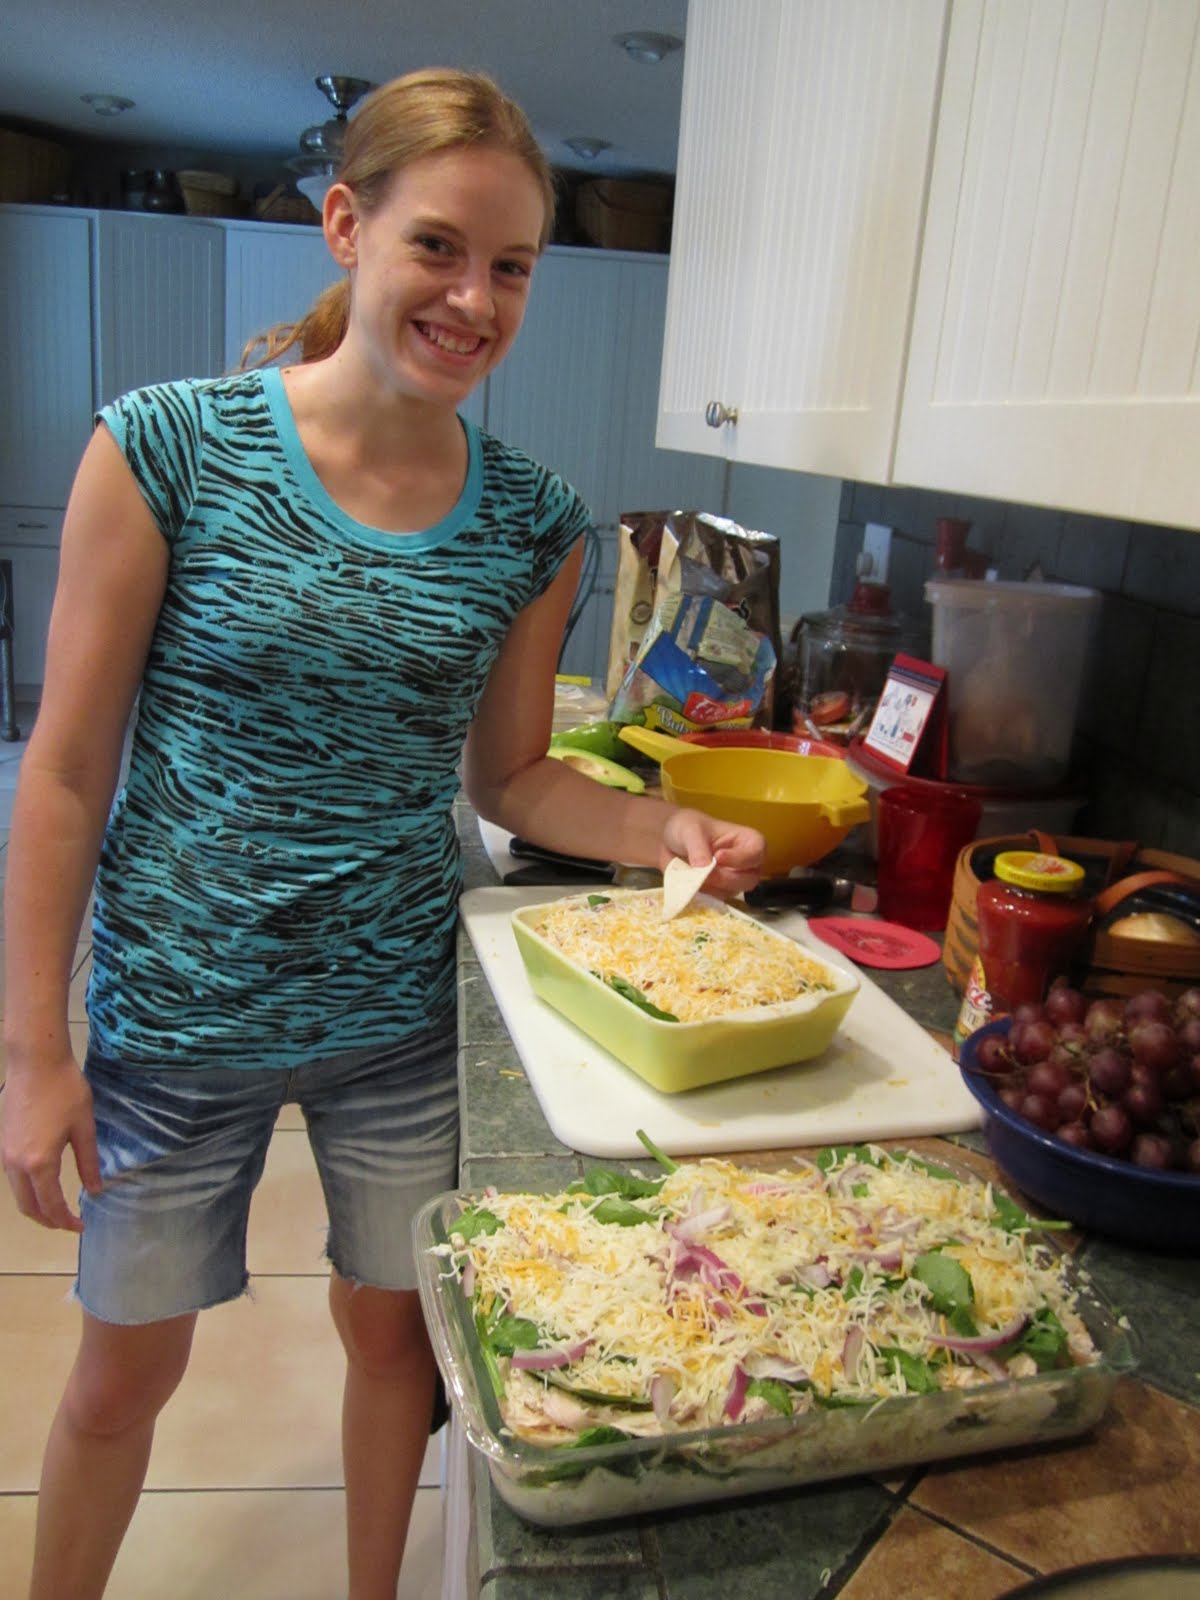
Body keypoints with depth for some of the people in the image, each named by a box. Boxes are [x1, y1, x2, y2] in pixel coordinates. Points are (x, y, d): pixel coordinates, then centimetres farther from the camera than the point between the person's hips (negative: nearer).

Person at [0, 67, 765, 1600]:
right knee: (127, 1368, 18)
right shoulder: (170, 447, -14)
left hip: (400, 1014, 3)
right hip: (176, 1014, -2)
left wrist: (664, 827, -13)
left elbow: (510, 777, 5)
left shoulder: (531, 523, -5)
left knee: (392, 1328, 21)